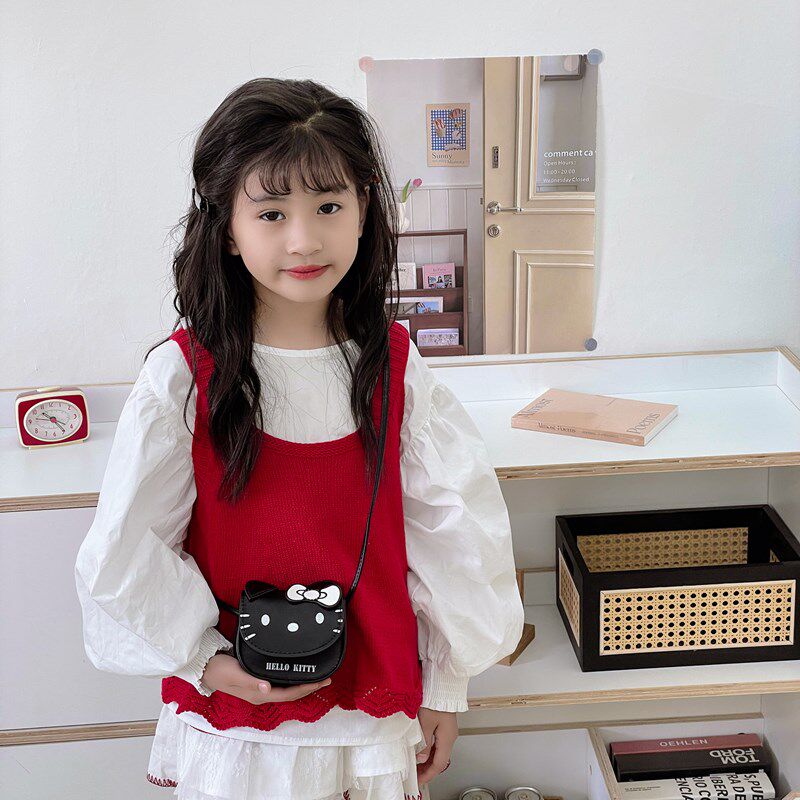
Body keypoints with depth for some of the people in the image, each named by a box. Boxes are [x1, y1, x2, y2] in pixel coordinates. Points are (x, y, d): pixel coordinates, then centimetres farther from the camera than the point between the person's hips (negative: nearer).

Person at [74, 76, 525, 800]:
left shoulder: (396, 367, -5)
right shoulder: (182, 377, -13)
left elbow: (454, 532, 0)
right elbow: (123, 555, -9)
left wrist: (445, 688, 2)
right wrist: (206, 659, -12)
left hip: (377, 714, 2)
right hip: (233, 717, -2)